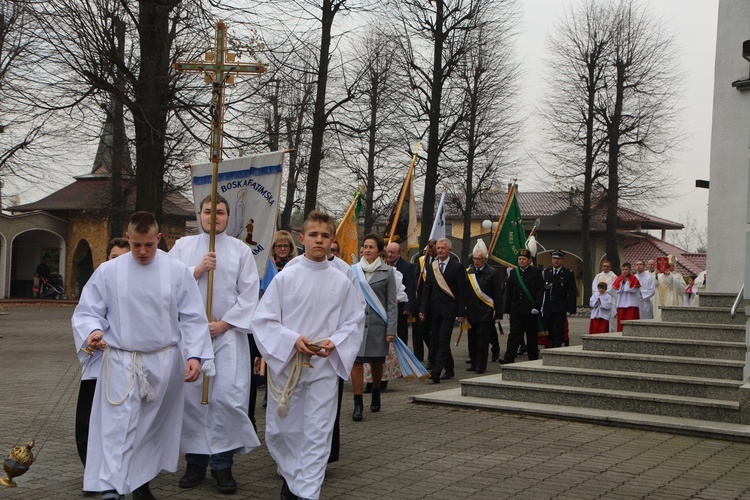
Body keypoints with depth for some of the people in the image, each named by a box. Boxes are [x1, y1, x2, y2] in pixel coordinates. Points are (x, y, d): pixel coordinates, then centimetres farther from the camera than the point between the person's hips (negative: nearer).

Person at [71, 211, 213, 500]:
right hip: (121, 362, -1)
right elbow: (87, 311, 2)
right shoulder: (108, 272, -2)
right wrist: (92, 331, -20)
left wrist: (194, 355, -12)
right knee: (118, 427, -9)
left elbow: (192, 319, -1)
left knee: (153, 427, 13)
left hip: (164, 362, 1)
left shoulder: (178, 271, -2)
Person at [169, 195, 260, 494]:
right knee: (191, 396, 2)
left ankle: (222, 464, 2)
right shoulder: (182, 246, 10)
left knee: (228, 397, -9)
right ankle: (195, 461, 15)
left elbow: (249, 294, 0)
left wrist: (223, 324, -9)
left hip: (228, 333, -1)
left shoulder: (241, 250, 6)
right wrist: (198, 270, -13)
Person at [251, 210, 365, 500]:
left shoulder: (342, 282, 2)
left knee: (317, 434, -1)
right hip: (286, 363, 0)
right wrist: (293, 339, -16)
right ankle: (290, 475, 36)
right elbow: (263, 319, -2)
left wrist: (334, 342, -12)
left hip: (325, 365, 0)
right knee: (281, 430, 10)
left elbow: (354, 322, 7)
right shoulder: (285, 278, -2)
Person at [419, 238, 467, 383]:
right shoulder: (431, 267, 12)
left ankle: (436, 372, -18)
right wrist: (422, 309, 3)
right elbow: (426, 289, 11)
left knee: (443, 340, -12)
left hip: (449, 310, -5)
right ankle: (449, 370, 22)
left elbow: (462, 291, -4)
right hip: (435, 310, 6)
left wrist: (461, 313, -8)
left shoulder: (457, 267, -2)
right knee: (436, 341, 9)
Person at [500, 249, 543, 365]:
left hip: (530, 311, -2)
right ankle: (509, 358, -10)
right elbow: (508, 291, 12)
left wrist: (537, 306, -13)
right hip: (516, 310, 2)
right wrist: (507, 309, 8)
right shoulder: (513, 273, 11)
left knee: (532, 336, 7)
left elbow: (540, 290, -4)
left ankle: (533, 359, 17)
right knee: (514, 334, -5)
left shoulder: (536, 273, 1)